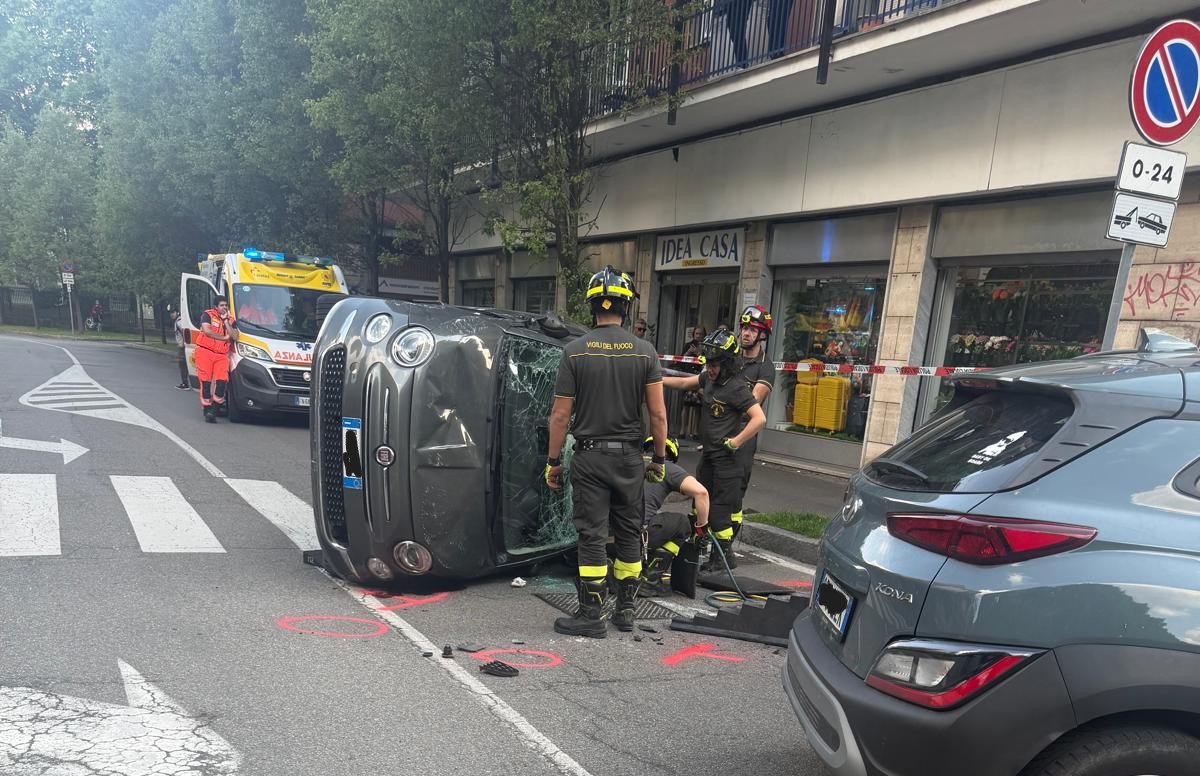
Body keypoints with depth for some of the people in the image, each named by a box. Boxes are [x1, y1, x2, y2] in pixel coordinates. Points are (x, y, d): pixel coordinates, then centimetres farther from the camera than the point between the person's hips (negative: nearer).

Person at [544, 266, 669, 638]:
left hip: (590, 457, -2)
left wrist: (553, 462, 3)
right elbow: (658, 414, -3)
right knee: (629, 533, 14)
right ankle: (626, 608, 23)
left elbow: (560, 415, -6)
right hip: (629, 455, 2)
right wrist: (659, 459, 8)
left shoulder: (575, 352, -6)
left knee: (591, 536, 3)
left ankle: (592, 616, 8)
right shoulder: (644, 352, -3)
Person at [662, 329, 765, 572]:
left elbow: (759, 418, -25)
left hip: (725, 457, -9)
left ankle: (724, 556, 14)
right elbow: (685, 383, 21)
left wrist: (735, 442, -21)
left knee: (719, 510, -2)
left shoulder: (736, 387, -20)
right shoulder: (709, 377, 6)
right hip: (708, 452, 9)